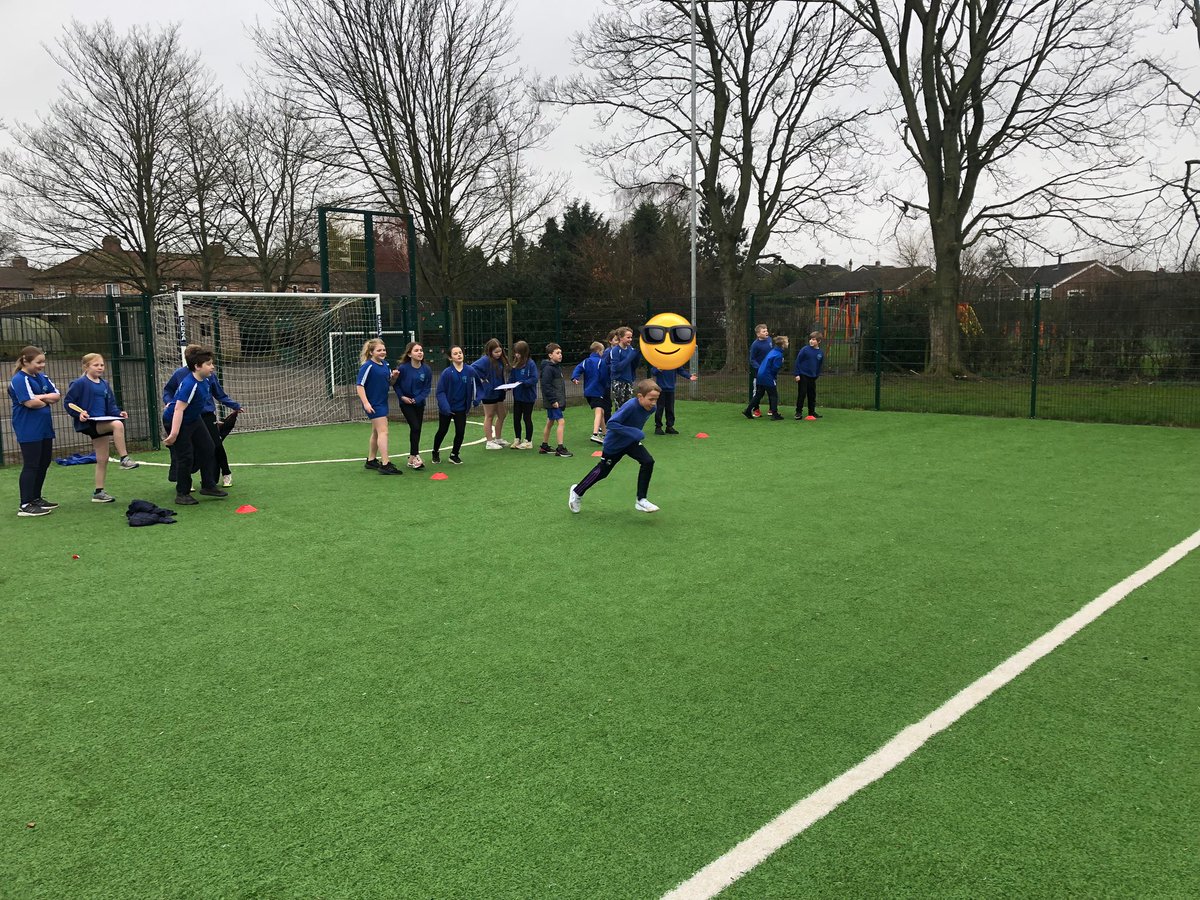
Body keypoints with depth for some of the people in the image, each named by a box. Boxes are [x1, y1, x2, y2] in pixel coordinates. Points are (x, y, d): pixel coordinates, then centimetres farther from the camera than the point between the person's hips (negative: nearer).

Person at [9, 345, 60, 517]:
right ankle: (25, 506, -3)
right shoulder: (19, 380, -13)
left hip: (44, 428, 8)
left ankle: (36, 498, 25)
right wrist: (48, 401, -4)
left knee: (44, 464, 13)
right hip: (29, 430, -8)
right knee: (31, 466, -7)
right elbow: (30, 402, -22)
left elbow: (57, 395, 4)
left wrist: (41, 397, -13)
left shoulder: (42, 377, 11)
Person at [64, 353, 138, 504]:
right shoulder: (80, 383, -6)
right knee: (117, 424, -32)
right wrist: (79, 413, -20)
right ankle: (124, 459, -24)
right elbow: (68, 402, -5)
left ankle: (99, 492, 18)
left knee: (102, 459, 8)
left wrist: (119, 412, -2)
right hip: (88, 423, -7)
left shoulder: (104, 384, 12)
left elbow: (111, 405, 17)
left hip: (102, 424, 7)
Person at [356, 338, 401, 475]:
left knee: (376, 432, 17)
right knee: (383, 431, -14)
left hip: (382, 403, 9)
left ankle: (371, 461, 30)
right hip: (373, 404, -9)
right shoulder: (368, 366, -15)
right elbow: (359, 385, -17)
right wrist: (365, 403, -25)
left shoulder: (385, 364, 8)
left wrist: (394, 376, -6)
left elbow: (390, 383, 16)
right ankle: (385, 465, -15)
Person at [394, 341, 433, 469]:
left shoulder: (427, 370, -7)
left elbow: (427, 388, -4)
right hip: (406, 403, -4)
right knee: (415, 427, -15)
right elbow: (396, 384, -4)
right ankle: (414, 456, -6)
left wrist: (417, 399, -14)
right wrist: (402, 396, -15)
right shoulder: (403, 368, -15)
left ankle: (412, 457, 22)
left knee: (417, 429, 9)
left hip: (419, 403, 4)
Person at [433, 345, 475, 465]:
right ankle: (436, 452, 36)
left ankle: (454, 455, 22)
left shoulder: (469, 371, -7)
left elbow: (473, 387, 6)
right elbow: (440, 392, -15)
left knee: (460, 432, 0)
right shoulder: (447, 372, -15)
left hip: (461, 408, 2)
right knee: (442, 431, 12)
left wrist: (476, 399, -6)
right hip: (446, 409, -2)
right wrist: (445, 406, -25)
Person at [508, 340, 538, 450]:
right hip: (517, 396, 6)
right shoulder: (515, 364, 5)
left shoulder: (530, 364, -15)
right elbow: (512, 378, 11)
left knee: (527, 418, 5)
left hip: (528, 396, -6)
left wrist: (523, 383, -27)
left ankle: (528, 441, 16)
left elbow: (534, 379, -19)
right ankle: (518, 439, 25)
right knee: (516, 418, 11)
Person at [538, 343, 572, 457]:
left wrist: (562, 400, 18)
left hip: (557, 401, 10)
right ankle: (560, 448, -11)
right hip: (553, 402, -10)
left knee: (550, 423, 16)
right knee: (561, 421, -12)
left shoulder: (557, 367, 14)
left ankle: (544, 446, 25)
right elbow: (546, 386, -20)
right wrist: (553, 400, -21)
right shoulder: (548, 369, -15)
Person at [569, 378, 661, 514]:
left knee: (648, 462, -16)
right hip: (614, 444, -6)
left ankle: (641, 500, -5)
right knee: (602, 471, 12)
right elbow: (611, 423, -36)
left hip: (631, 442, 6)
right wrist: (632, 432, -40)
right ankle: (577, 492, 37)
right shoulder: (630, 406, -35)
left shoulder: (651, 408, -13)